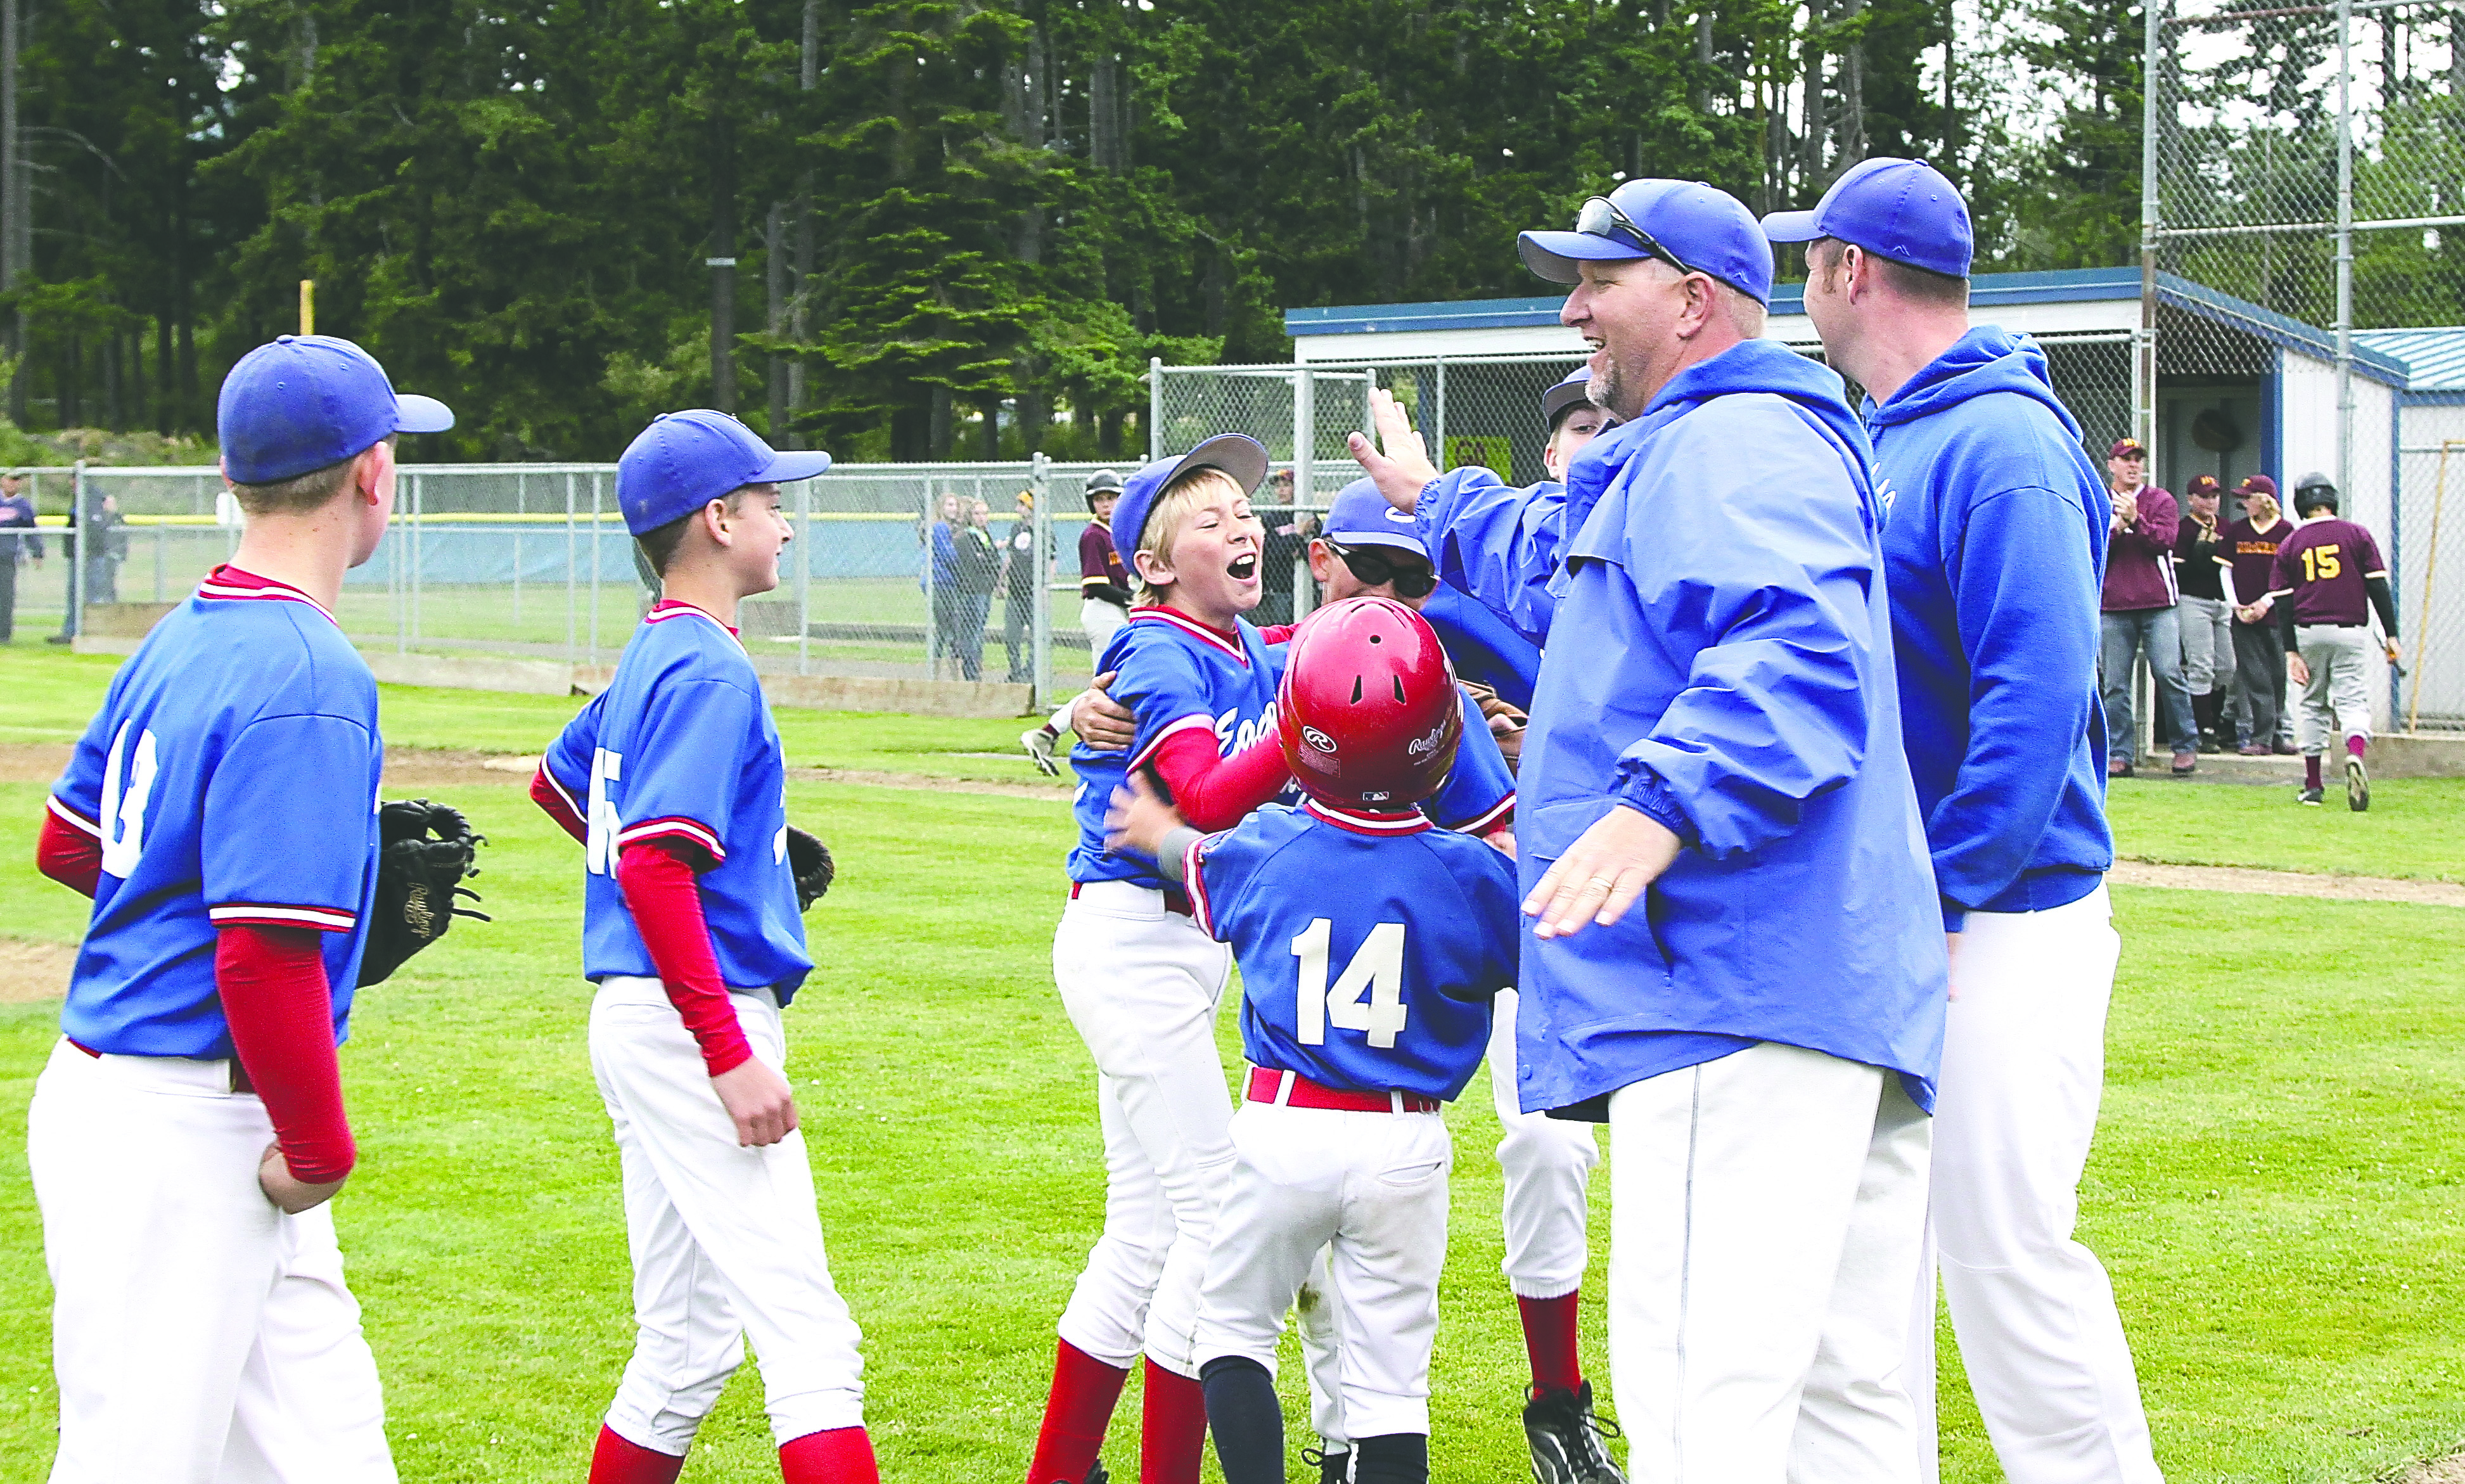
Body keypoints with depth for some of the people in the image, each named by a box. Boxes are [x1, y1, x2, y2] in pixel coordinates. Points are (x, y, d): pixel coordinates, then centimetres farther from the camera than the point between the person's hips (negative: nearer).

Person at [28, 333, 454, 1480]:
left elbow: (66, 846, 22)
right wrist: (320, 1151, -13)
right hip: (181, 1136, -9)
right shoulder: (310, 679, -19)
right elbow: (267, 961, -25)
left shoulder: (182, 639, 9)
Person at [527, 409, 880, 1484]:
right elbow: (652, 862, -23)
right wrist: (730, 1055, -24)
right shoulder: (710, 670, -13)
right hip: (691, 1023, -10)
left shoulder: (651, 658, 15)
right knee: (807, 1333, -15)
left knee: (687, 1344, 14)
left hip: (644, 1019, 10)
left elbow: (559, 781, 32)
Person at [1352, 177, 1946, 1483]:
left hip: (1742, 987, -11)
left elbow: (1800, 651, -24)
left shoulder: (1740, 442, -5)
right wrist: (1438, 504, 64)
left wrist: (1663, 806, -34)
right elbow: (1557, 577, 52)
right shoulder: (1669, 460, 30)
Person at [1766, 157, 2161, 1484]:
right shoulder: (1883, 443, 15)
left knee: (2006, 1253, -8)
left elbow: (2040, 696, -23)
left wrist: (1943, 896, -24)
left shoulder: (2000, 449, -16)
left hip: (1996, 922, -10)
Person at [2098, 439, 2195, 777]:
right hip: (2113, 606, 1)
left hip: (2158, 602, -1)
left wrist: (2136, 520, -17)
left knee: (2168, 674, -9)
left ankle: (2185, 746, 1)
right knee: (2115, 683, -2)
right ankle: (2119, 754, 2)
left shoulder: (2161, 501, 9)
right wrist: (2116, 528, -13)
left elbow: (2165, 541, -4)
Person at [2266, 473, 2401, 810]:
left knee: (2313, 704, 14)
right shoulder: (2357, 535, 3)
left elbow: (2283, 602, 2)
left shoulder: (2290, 545, 7)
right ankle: (2355, 755, -34)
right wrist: (2390, 636, 0)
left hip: (2308, 633, 2)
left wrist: (2291, 652, 1)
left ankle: (2313, 785, 15)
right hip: (2350, 631, -2)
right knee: (2354, 700, -3)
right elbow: (2378, 587, -2)